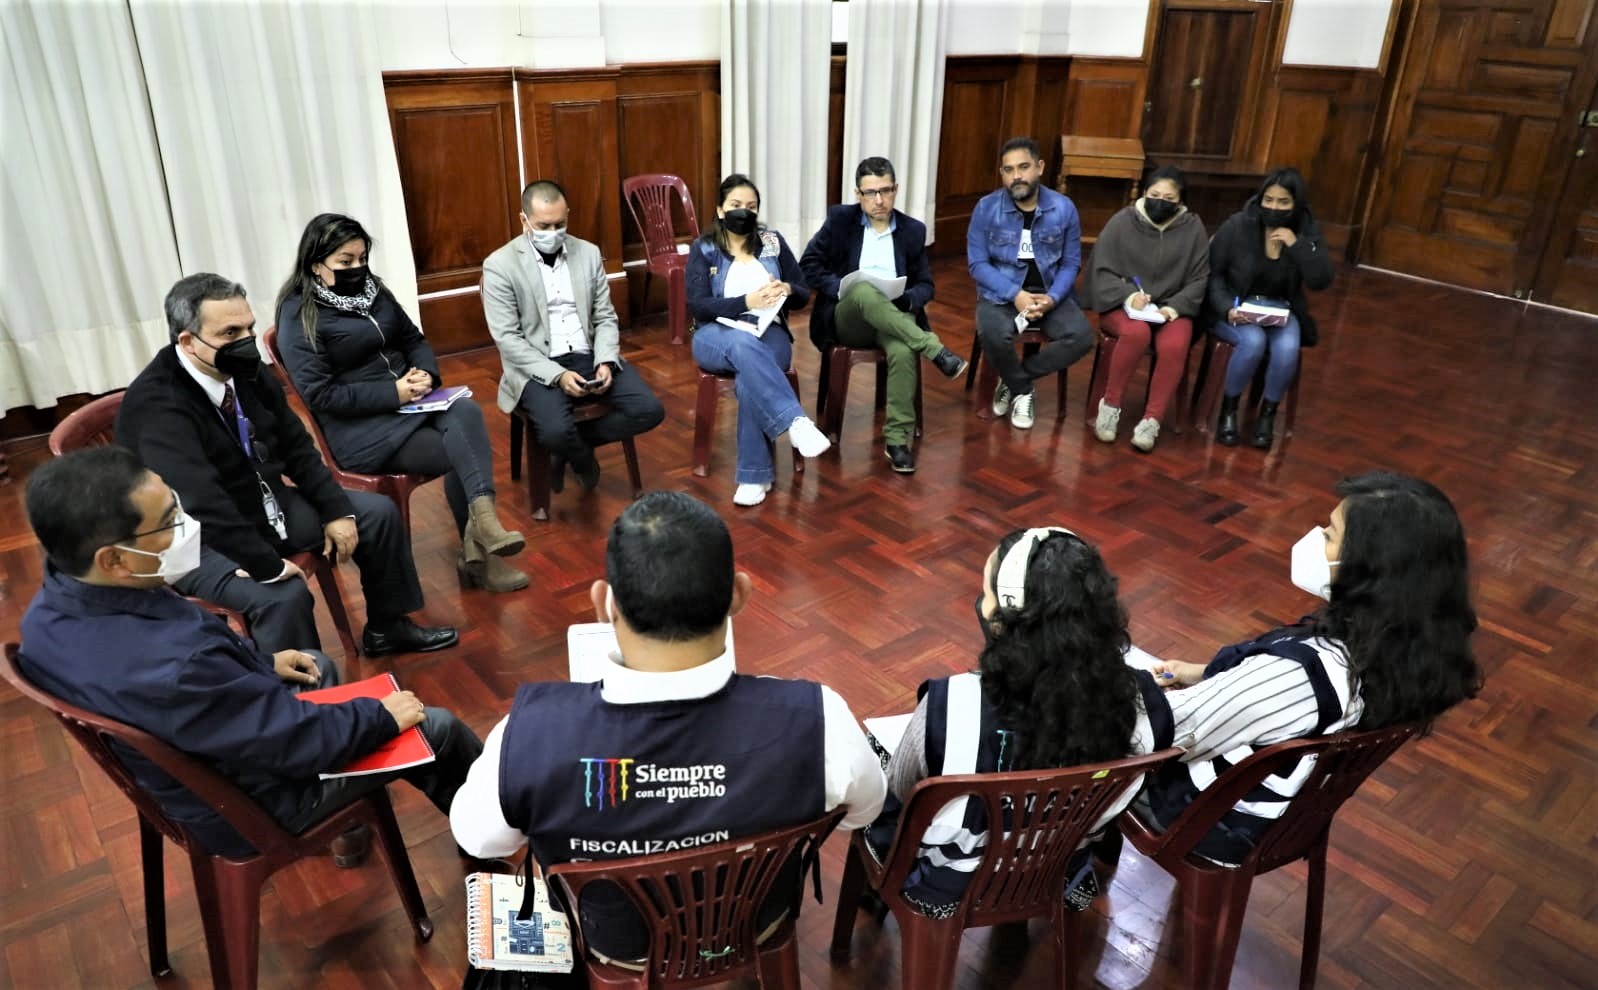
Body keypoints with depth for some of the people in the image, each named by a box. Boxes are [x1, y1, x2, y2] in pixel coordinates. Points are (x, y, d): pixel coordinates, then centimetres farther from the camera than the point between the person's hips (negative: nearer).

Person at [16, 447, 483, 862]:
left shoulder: (53, 607, -16)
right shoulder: (169, 668, -43)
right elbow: (304, 740, -30)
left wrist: (262, 660, 9)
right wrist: (383, 716, -13)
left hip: (181, 769, 8)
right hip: (250, 806, -8)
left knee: (319, 666, 28)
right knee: (437, 728, 5)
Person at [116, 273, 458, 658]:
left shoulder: (244, 371, -5)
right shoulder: (156, 404, -29)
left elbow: (295, 446, 5)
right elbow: (202, 503, -36)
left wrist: (335, 510, -4)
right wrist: (268, 565, -34)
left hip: (265, 504, 8)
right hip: (203, 542, -8)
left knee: (379, 512, 7)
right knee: (284, 593, -34)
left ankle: (386, 628, 25)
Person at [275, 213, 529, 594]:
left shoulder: (371, 289, 11)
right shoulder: (299, 316, -8)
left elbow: (413, 339, 17)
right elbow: (321, 395, -15)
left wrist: (426, 373, -6)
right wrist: (393, 393, -19)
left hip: (408, 401, 6)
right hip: (359, 425, -6)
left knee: (467, 412, -28)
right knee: (461, 454, -24)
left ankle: (480, 536, -35)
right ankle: (478, 554, -10)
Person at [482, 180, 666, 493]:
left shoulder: (589, 253, 8)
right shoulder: (499, 265, -5)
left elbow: (605, 318, 9)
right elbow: (507, 338, -10)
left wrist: (605, 362, -11)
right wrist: (557, 374, -21)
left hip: (589, 357, 4)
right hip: (539, 367, -4)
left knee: (649, 410, -15)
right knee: (555, 432, -31)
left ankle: (571, 445, 5)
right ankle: (584, 460, 7)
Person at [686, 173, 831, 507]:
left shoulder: (773, 243, 10)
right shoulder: (703, 249, 4)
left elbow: (804, 296, 11)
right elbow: (698, 306, -7)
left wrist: (787, 290, -14)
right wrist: (747, 302, -20)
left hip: (769, 334, 1)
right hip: (716, 336, -1)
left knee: (749, 377, -34)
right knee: (743, 345, -39)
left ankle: (754, 474, -28)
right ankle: (796, 422, -47)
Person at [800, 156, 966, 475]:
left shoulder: (913, 230, 10)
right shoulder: (839, 219, 5)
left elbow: (925, 285, 10)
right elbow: (808, 265, -1)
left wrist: (906, 298, -13)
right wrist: (841, 288, -17)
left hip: (894, 318, 1)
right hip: (848, 319, -1)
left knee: (903, 350, -37)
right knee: (863, 290, -39)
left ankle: (897, 439, -30)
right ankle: (935, 350, -38)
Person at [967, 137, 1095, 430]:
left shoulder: (1064, 208, -2)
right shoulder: (986, 208, -6)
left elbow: (1071, 263, 0)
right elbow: (977, 263, -8)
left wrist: (1052, 298, -19)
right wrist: (1015, 295, -20)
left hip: (1049, 294, 2)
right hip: (1001, 293, -2)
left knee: (1082, 336, -24)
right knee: (993, 334, -34)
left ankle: (1014, 380, -2)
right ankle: (1022, 390, -2)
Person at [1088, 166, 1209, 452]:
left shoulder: (1193, 228, 2)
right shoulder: (1122, 221, -2)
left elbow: (1199, 280, 4)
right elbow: (1101, 270, -3)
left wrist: (1174, 307, -13)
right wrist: (1128, 296, -20)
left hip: (1171, 308, 2)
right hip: (1123, 305, -1)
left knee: (1174, 345, -32)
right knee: (1136, 332, -36)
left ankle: (1152, 420, -18)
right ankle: (1110, 404, -17)